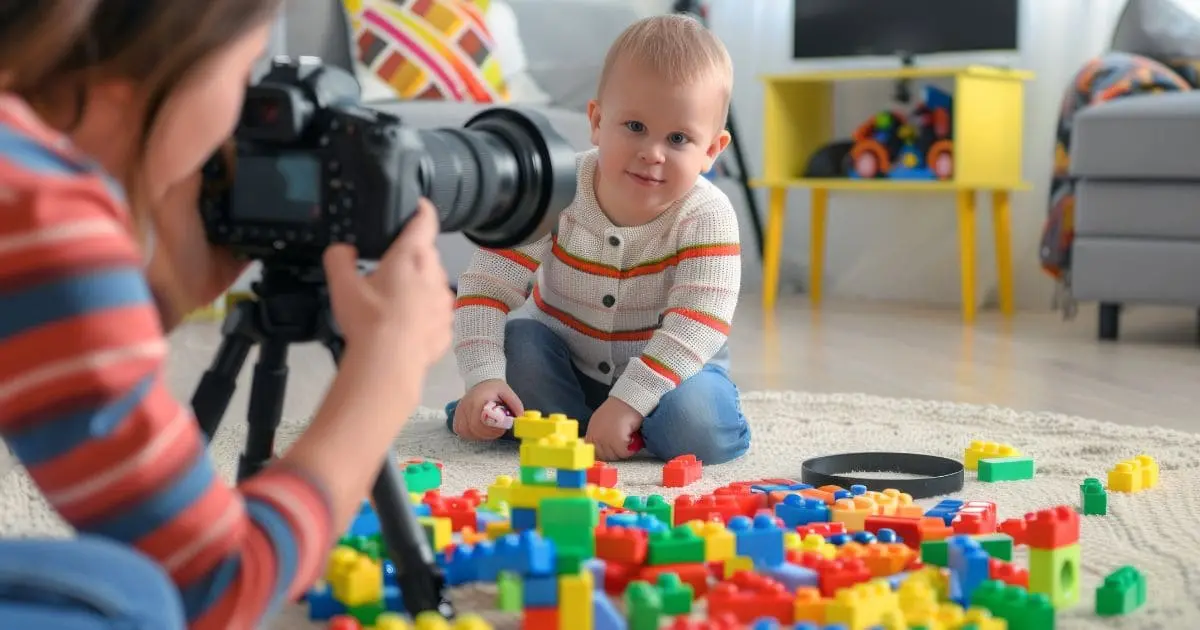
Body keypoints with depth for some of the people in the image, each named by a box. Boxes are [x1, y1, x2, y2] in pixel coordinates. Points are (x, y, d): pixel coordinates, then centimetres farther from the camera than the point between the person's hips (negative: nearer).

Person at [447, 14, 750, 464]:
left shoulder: (707, 218, -25)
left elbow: (697, 324, -32)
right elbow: (488, 284, -20)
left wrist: (627, 402, -41)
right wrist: (483, 377, -34)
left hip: (671, 366, -2)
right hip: (564, 356, 2)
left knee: (695, 426, -30)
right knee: (516, 343, -27)